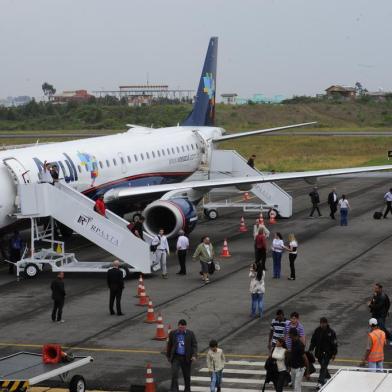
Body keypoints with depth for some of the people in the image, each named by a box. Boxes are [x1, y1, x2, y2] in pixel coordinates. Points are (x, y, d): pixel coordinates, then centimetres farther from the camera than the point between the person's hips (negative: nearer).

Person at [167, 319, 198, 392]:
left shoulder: (190, 334, -3)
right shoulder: (172, 333, -1)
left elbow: (194, 345, -3)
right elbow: (169, 345, 9)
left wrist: (194, 355, -16)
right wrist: (168, 356, 13)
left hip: (186, 358, 0)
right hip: (176, 357, 0)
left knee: (187, 375, 10)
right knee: (174, 374, -13)